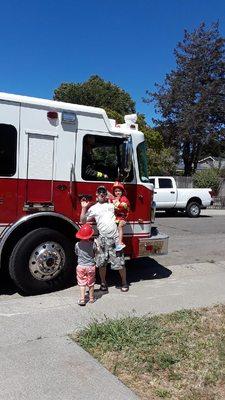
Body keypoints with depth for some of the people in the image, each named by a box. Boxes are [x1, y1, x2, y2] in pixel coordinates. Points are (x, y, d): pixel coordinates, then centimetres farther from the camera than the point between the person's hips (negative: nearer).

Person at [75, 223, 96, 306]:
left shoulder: (77, 244, -10)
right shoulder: (93, 244, -13)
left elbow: (77, 253, 6)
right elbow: (95, 254, -1)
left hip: (81, 266, 0)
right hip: (91, 266, 0)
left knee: (82, 283, 9)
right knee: (91, 283, 15)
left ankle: (82, 299, 5)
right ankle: (91, 298, 26)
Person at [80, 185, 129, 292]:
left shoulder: (112, 205, 11)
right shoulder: (93, 208, 9)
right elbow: (83, 221, 4)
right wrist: (84, 208, -5)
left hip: (115, 239, 0)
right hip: (102, 239, 1)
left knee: (119, 262, 2)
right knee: (101, 263, 8)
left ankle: (124, 282, 19)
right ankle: (103, 282, 27)